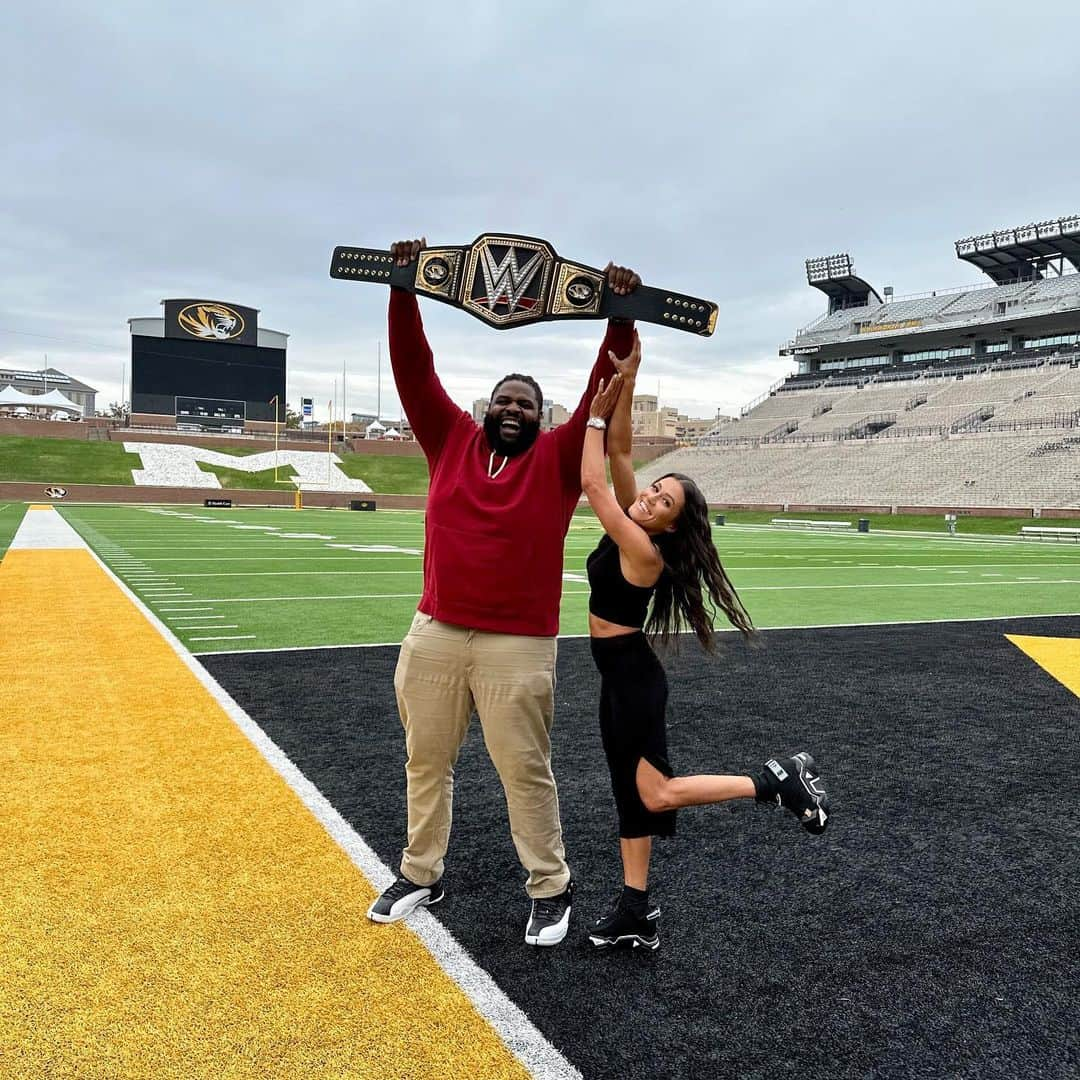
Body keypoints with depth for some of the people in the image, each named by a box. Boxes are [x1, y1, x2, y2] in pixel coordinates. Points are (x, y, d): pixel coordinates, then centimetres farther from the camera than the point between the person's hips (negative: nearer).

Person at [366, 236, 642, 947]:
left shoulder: (558, 459, 3)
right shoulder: (452, 442, 9)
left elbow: (605, 395, -6)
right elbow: (415, 370, 4)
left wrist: (620, 315, -15)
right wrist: (404, 290, -4)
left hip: (519, 646, -3)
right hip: (434, 636, 4)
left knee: (526, 771, 4)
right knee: (426, 761, 15)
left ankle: (553, 890, 21)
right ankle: (421, 876, 33)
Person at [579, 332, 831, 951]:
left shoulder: (643, 551, -21)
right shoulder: (630, 526, 1)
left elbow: (592, 482, -23)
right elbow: (620, 454, -1)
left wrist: (596, 416, -12)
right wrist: (626, 385, -11)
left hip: (634, 679, -9)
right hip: (620, 677, 9)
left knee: (658, 795, -9)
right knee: (631, 795, 10)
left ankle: (780, 782, -1)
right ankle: (637, 913, 18)